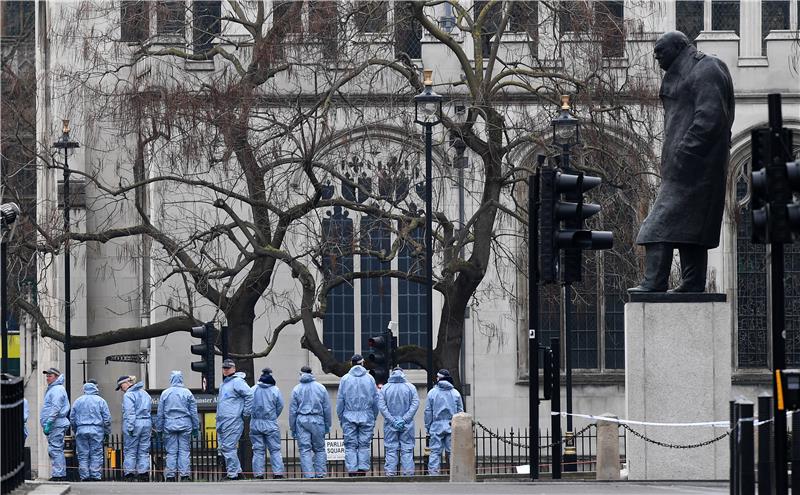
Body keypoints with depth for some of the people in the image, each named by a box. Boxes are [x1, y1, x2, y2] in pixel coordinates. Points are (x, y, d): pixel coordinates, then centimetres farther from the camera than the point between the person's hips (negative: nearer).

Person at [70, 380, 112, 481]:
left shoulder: (78, 401, 10)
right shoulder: (100, 401, 4)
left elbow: (72, 418, 12)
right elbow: (107, 418, 1)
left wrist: (75, 431, 21)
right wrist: (107, 431, 9)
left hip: (81, 430, 2)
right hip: (96, 430, -2)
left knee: (83, 455, 4)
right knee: (96, 454, 0)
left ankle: (84, 476, 0)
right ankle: (96, 475, -5)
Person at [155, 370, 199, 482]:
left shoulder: (165, 393, 3)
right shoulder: (187, 393, 1)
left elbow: (160, 414, 5)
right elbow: (194, 413, 4)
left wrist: (159, 429, 11)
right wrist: (196, 428, 10)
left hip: (169, 426, 0)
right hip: (185, 426, 0)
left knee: (171, 452, 3)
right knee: (184, 451, 1)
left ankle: (170, 476, 1)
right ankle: (185, 474, -5)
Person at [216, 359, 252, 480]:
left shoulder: (237, 382, -9)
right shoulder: (224, 384, 21)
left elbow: (249, 395, -16)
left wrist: (245, 413, -14)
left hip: (232, 421, -10)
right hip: (221, 421, 10)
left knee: (229, 448, -10)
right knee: (223, 447, 9)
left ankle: (233, 473, -6)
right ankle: (236, 470, 16)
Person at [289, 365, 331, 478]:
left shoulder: (296, 389, 2)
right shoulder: (321, 388, 6)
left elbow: (292, 410, 2)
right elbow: (327, 408, 7)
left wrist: (292, 428, 7)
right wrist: (327, 426, 14)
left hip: (302, 421, -1)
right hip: (318, 421, 1)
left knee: (305, 450, 0)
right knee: (319, 449, 10)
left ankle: (309, 475, -8)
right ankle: (320, 473, 4)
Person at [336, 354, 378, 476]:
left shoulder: (345, 379, 1)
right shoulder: (370, 379, 3)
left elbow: (340, 401, 2)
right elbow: (376, 400, 6)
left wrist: (340, 418, 9)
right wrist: (374, 418, 14)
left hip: (349, 417, -1)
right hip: (366, 417, 1)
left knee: (350, 445, 1)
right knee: (364, 445, 3)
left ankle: (352, 470, -5)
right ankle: (363, 470, -2)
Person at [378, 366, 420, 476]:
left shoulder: (384, 388, 2)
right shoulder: (411, 387, 1)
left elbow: (381, 406, -6)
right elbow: (415, 404, -7)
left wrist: (392, 420, -9)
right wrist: (404, 419, -10)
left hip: (390, 425, 0)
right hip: (407, 425, 0)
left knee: (391, 449, 4)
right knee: (407, 449, 3)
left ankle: (390, 472, 0)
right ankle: (408, 472, 1)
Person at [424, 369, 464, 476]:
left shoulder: (432, 392, -1)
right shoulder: (455, 393, 4)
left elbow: (428, 411, 0)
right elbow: (460, 411, 7)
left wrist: (428, 427, 7)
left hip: (437, 427, -2)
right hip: (452, 427, 2)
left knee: (435, 451, 0)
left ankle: (433, 471, -6)